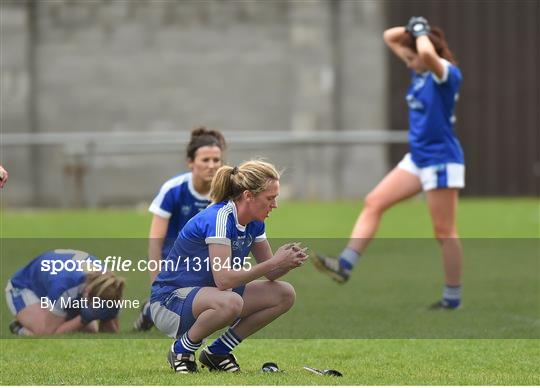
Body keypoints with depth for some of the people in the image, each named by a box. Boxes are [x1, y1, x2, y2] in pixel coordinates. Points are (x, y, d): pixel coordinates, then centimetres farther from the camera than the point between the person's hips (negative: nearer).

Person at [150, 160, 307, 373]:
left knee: (285, 294, -3)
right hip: (169, 302, -9)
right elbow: (223, 278, -33)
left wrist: (289, 262, -15)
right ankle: (182, 350, -11)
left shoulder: (254, 223, 1)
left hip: (204, 295, 9)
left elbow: (271, 274, 8)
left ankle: (217, 351, 5)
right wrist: (274, 263, -29)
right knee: (230, 302, -39)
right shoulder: (219, 218, -25)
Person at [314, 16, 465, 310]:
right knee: (374, 203, 0)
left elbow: (427, 53, -40)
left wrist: (421, 31, -22)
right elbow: (389, 37, 16)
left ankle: (452, 298, 8)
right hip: (418, 158, 9)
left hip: (441, 161, -9)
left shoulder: (446, 73, -17)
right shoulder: (419, 72, 7)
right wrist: (412, 30, -1)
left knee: (444, 231, -1)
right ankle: (345, 265, -4)